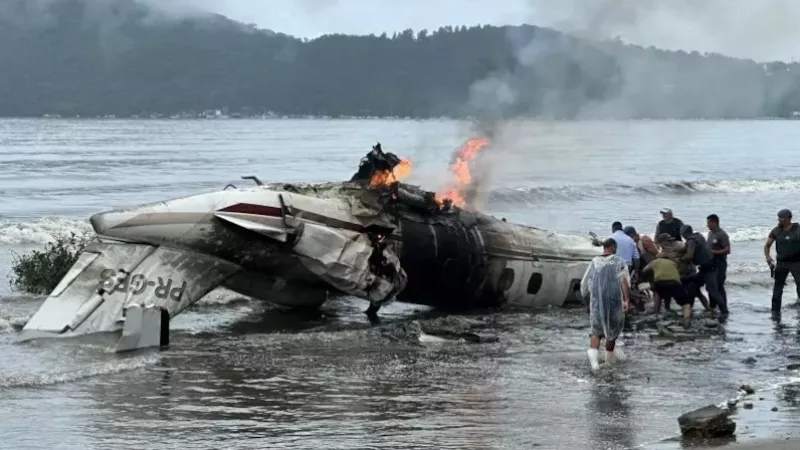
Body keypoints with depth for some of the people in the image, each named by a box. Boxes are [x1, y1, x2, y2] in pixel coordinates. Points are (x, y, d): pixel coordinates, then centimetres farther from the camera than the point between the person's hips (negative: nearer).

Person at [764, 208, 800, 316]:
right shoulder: (776, 231, 2)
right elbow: (767, 245, 7)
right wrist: (767, 257, -11)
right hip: (781, 263, 3)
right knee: (778, 286, 5)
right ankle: (775, 311, 13)